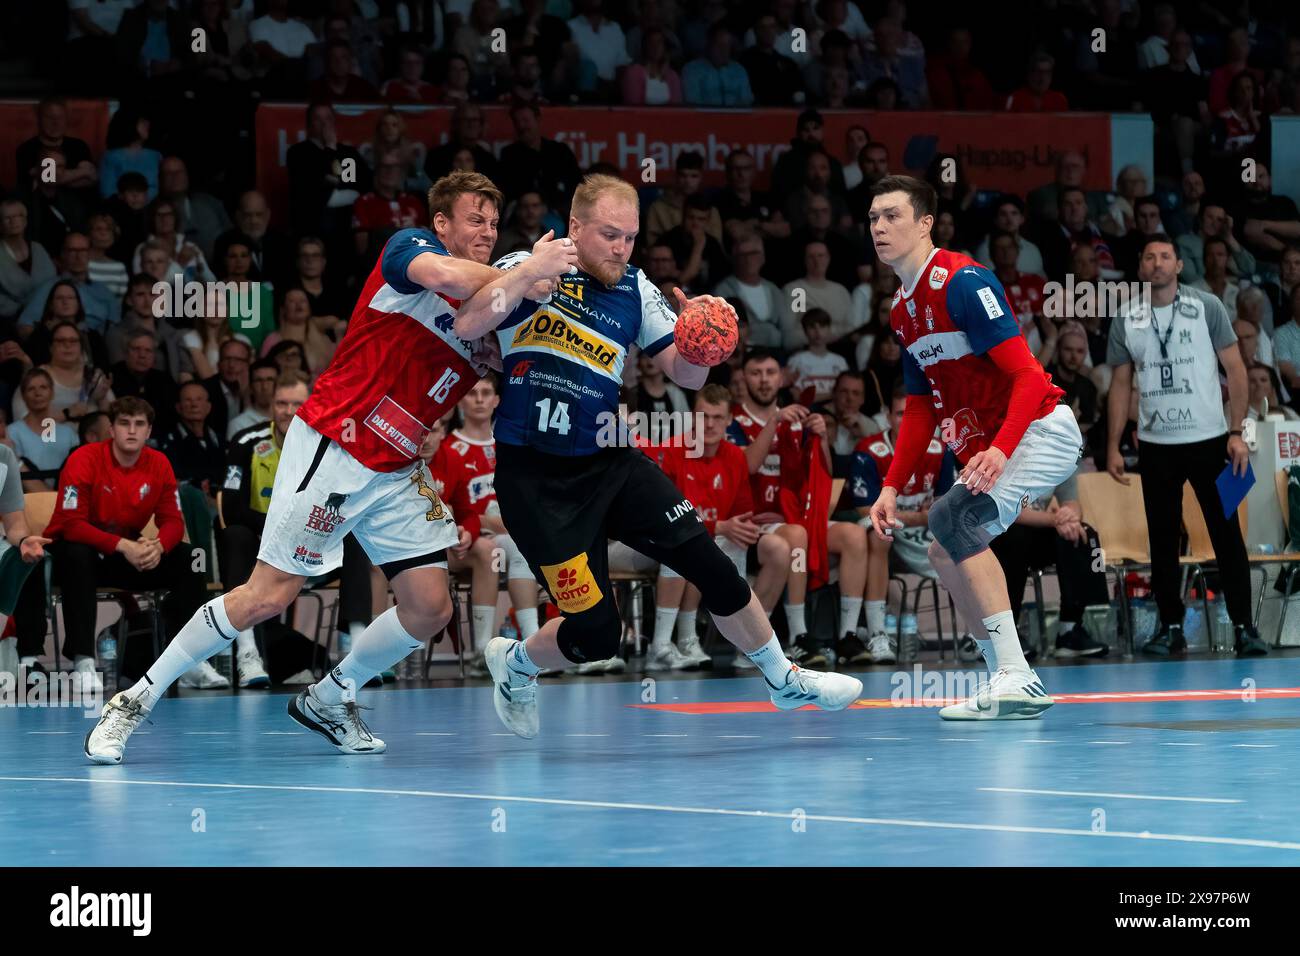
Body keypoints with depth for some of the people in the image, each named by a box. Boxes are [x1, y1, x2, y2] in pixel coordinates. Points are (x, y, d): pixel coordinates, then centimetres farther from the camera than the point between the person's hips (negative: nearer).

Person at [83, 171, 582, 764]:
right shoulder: (409, 247, -7)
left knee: (430, 609, -1)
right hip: (331, 448, -8)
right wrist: (525, 274, -22)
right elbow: (442, 275, -30)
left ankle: (328, 700, 21)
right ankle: (137, 700, 2)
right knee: (268, 597, -10)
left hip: (397, 472, 8)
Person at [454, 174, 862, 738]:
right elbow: (467, 325, -24)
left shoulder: (635, 290, 5)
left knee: (712, 568, -2)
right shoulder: (527, 269, -8)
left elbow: (686, 376, 5)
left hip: (609, 464, 5)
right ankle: (513, 664, 24)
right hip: (535, 479, -5)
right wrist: (532, 270, -29)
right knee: (597, 633, -7)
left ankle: (785, 680, 20)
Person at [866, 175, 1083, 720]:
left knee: (951, 519, -27)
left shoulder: (963, 282, -18)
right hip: (986, 446, 10)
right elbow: (920, 409, 18)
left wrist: (1000, 450, -36)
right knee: (944, 551, 7)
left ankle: (1014, 675, -27)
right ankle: (1015, 691, 15)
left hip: (1042, 430, -10)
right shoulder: (902, 310, 11)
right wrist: (892, 486, 10)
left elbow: (1027, 374, -23)